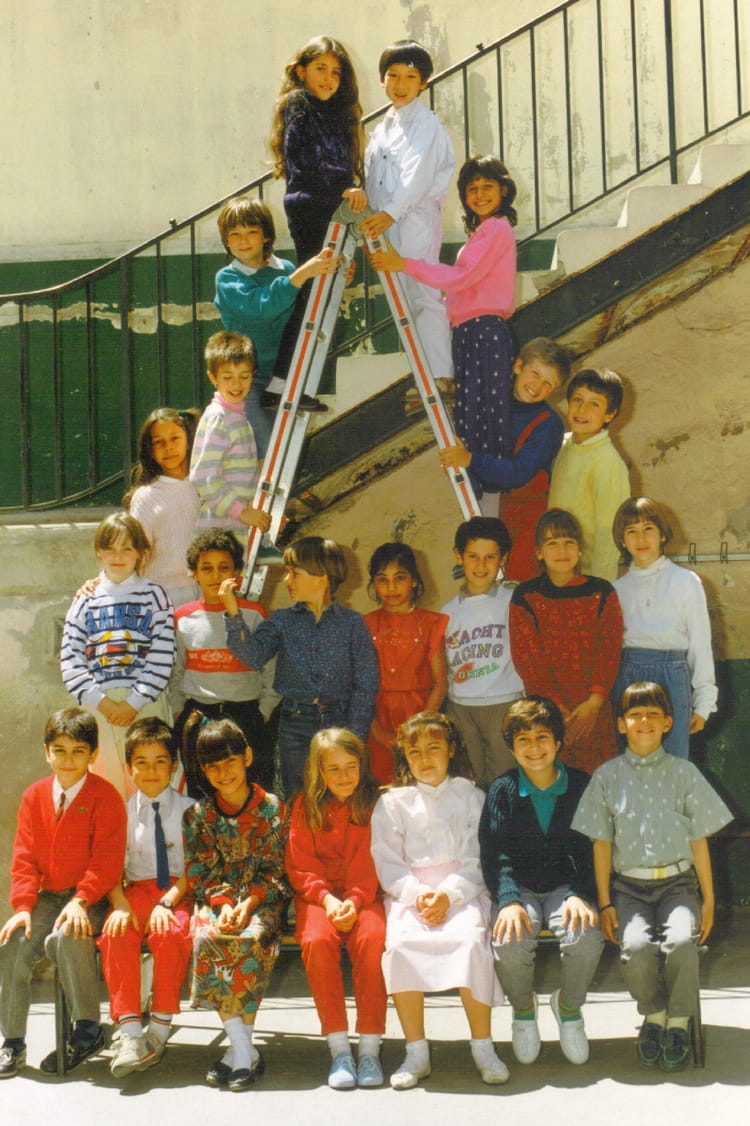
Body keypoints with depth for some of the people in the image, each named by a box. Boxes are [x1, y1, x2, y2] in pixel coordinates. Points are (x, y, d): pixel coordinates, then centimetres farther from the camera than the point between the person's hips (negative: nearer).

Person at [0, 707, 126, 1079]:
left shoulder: (105, 797, -7)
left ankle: (88, 1030, -13)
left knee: (66, 939, -33)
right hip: (48, 896, 5)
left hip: (90, 899, -5)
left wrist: (80, 901, -24)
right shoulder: (35, 796, 8)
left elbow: (107, 860, -12)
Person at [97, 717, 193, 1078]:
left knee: (169, 932, -34)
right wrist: (120, 905, -16)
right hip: (136, 890, 2)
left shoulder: (187, 809, 5)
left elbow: (192, 868, -2)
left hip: (177, 892, -2)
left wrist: (167, 902, -19)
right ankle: (129, 1032, -31)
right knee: (116, 934, -30)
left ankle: (160, 1027, -23)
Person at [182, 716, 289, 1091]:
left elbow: (275, 871, -1)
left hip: (262, 900, -2)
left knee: (252, 938, -34)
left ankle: (239, 1049, -25)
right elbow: (196, 874, 3)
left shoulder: (271, 809, 2)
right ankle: (244, 1050, -27)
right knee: (207, 938, -31)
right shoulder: (197, 815, 8)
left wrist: (250, 902, -18)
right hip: (214, 900, 2)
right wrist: (222, 902, -15)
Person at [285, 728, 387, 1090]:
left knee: (372, 939, -33)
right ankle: (338, 1049, -24)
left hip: (364, 895, 0)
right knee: (316, 940, -32)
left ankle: (370, 1048, -23)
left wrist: (354, 901, -18)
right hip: (318, 894, 1)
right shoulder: (305, 806, 6)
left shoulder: (373, 803, 3)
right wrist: (327, 898, -14)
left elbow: (372, 866, -1)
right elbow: (299, 866, 4)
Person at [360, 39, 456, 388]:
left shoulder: (426, 124, -8)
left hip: (417, 220, -8)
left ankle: (441, 376, -7)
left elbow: (418, 176, -19)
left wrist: (390, 213, -28)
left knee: (423, 295, -10)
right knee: (405, 299, 9)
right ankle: (424, 376, 15)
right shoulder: (385, 126, 18)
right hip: (388, 223, 8)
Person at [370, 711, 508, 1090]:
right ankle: (416, 1052, -18)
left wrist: (449, 894, -14)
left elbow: (476, 860, 2)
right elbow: (387, 863, 4)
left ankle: (483, 1047, -18)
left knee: (472, 941, -31)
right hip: (408, 893, 1)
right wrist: (417, 895, -13)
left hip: (463, 891, -1)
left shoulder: (470, 796, 11)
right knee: (400, 946, -29)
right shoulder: (392, 803, 13)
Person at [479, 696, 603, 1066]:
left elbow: (589, 851, 0)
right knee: (509, 943, -31)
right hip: (518, 888, 0)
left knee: (586, 939, -31)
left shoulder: (580, 786, 3)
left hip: (566, 885, 0)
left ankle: (569, 1005, 4)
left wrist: (580, 895, -17)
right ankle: (523, 1009, 5)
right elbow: (495, 854, -5)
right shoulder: (502, 791, 2)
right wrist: (509, 900, -22)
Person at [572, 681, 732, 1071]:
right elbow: (601, 844, 6)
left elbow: (699, 841, 8)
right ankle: (653, 1014, 0)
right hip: (628, 885, 0)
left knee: (682, 942, -30)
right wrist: (604, 903, -1)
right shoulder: (607, 776, 6)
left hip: (677, 882, 0)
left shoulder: (684, 772, 7)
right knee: (636, 946, -29)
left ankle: (678, 1022, -5)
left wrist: (708, 900, 4)